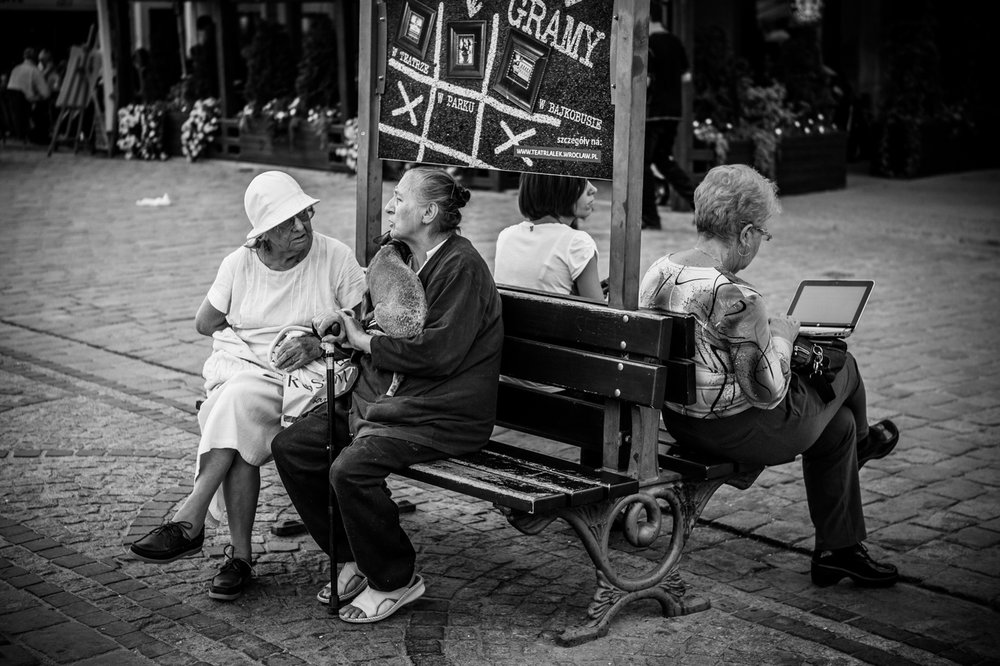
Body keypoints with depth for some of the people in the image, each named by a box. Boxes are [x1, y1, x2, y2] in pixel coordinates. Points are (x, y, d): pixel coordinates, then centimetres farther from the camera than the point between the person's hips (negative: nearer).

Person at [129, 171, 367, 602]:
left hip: (310, 374, -3)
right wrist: (271, 339, 7)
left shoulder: (336, 259, -1)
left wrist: (316, 343, -15)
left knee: (241, 400, -34)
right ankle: (239, 555, -26)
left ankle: (190, 521, -31)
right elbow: (204, 323, 16)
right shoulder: (239, 264, 6)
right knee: (240, 436, -31)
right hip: (241, 368, 3)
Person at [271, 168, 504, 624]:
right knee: (290, 447, -3)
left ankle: (396, 580, -6)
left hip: (441, 416, -9)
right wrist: (345, 326, 6)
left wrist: (364, 341, -12)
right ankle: (353, 560, 10)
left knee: (351, 468, -30)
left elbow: (438, 352, -23)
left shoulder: (461, 266, -14)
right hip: (379, 398, 9)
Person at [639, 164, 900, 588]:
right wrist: (782, 335, -7)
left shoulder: (657, 271, -4)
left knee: (837, 423, 26)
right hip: (739, 432, -8)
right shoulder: (735, 298, -30)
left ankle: (839, 550, 40)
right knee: (842, 366, 16)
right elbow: (768, 391, -24)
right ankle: (862, 441, 50)